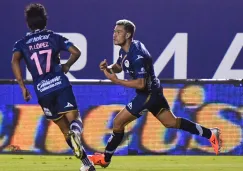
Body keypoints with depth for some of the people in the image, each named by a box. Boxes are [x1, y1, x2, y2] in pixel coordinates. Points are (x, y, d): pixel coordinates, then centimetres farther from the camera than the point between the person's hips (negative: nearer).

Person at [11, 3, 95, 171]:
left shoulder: (22, 43, 12)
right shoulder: (54, 37, 12)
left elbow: (15, 61, -7)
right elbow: (76, 52, 3)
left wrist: (23, 87, -5)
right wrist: (67, 66, 23)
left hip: (42, 91, 1)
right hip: (61, 85, -1)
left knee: (65, 128, 13)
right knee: (74, 119, -6)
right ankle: (76, 132, -45)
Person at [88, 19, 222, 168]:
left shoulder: (136, 56, -28)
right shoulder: (125, 50, 1)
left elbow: (140, 84, -30)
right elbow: (118, 67, 19)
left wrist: (116, 81, -30)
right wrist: (108, 68, -4)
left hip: (148, 94, -10)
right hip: (153, 92, 10)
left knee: (118, 122, -5)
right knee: (172, 122, 19)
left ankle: (105, 159, 7)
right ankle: (210, 134, 23)